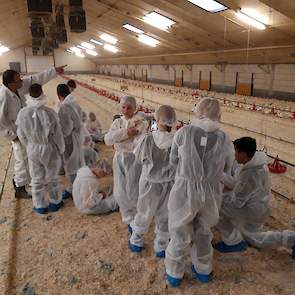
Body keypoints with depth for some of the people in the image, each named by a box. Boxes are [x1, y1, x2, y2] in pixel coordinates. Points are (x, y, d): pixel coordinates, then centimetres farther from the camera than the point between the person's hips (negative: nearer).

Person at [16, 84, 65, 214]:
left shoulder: (23, 113, -12)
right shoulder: (49, 113, -21)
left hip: (33, 150, 2)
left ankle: (40, 206, 31)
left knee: (37, 179, 18)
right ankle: (55, 202, 34)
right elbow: (57, 135, -12)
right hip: (49, 149, -2)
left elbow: (21, 135, 0)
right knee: (51, 178, 17)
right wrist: (61, 150, 4)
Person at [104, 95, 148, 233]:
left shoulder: (141, 123, -7)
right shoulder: (117, 122, 6)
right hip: (119, 158, 4)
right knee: (120, 192, 7)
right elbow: (107, 139, -10)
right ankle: (130, 219, 31)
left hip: (135, 159, -4)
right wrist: (126, 132, -20)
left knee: (132, 192, -2)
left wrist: (118, 139, -16)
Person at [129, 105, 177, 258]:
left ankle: (136, 242, 42)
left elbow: (138, 157, -4)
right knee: (164, 217, 20)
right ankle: (161, 248, 36)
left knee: (144, 213, 22)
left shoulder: (148, 139, -22)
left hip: (150, 183, 0)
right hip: (168, 185, 0)